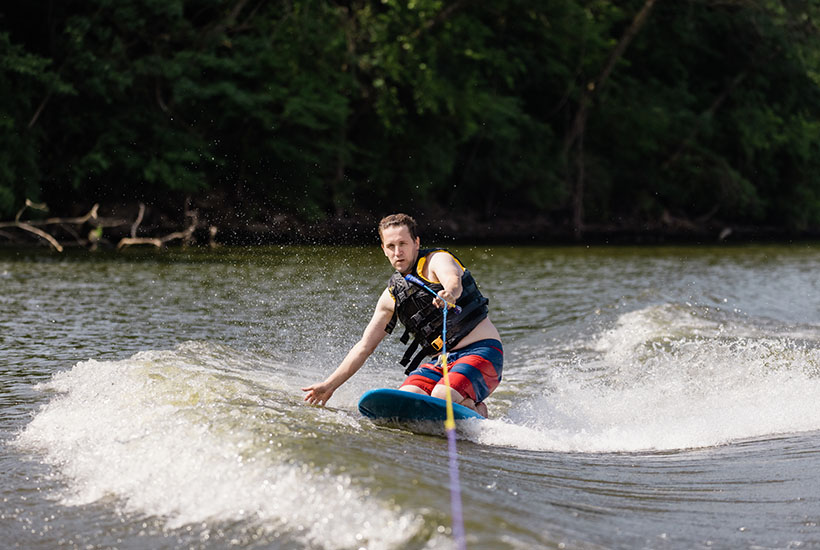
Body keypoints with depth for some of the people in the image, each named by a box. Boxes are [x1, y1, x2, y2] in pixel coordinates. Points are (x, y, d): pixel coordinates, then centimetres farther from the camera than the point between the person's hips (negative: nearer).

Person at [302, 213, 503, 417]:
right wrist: (329, 385, 16)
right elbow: (364, 347, 18)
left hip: (481, 350, -6)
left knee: (442, 395, -31)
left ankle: (478, 411, 1)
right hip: (443, 360, 6)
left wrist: (449, 293, -56)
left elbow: (454, 281, -30)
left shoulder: (437, 259, -5)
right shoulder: (392, 295, 13)